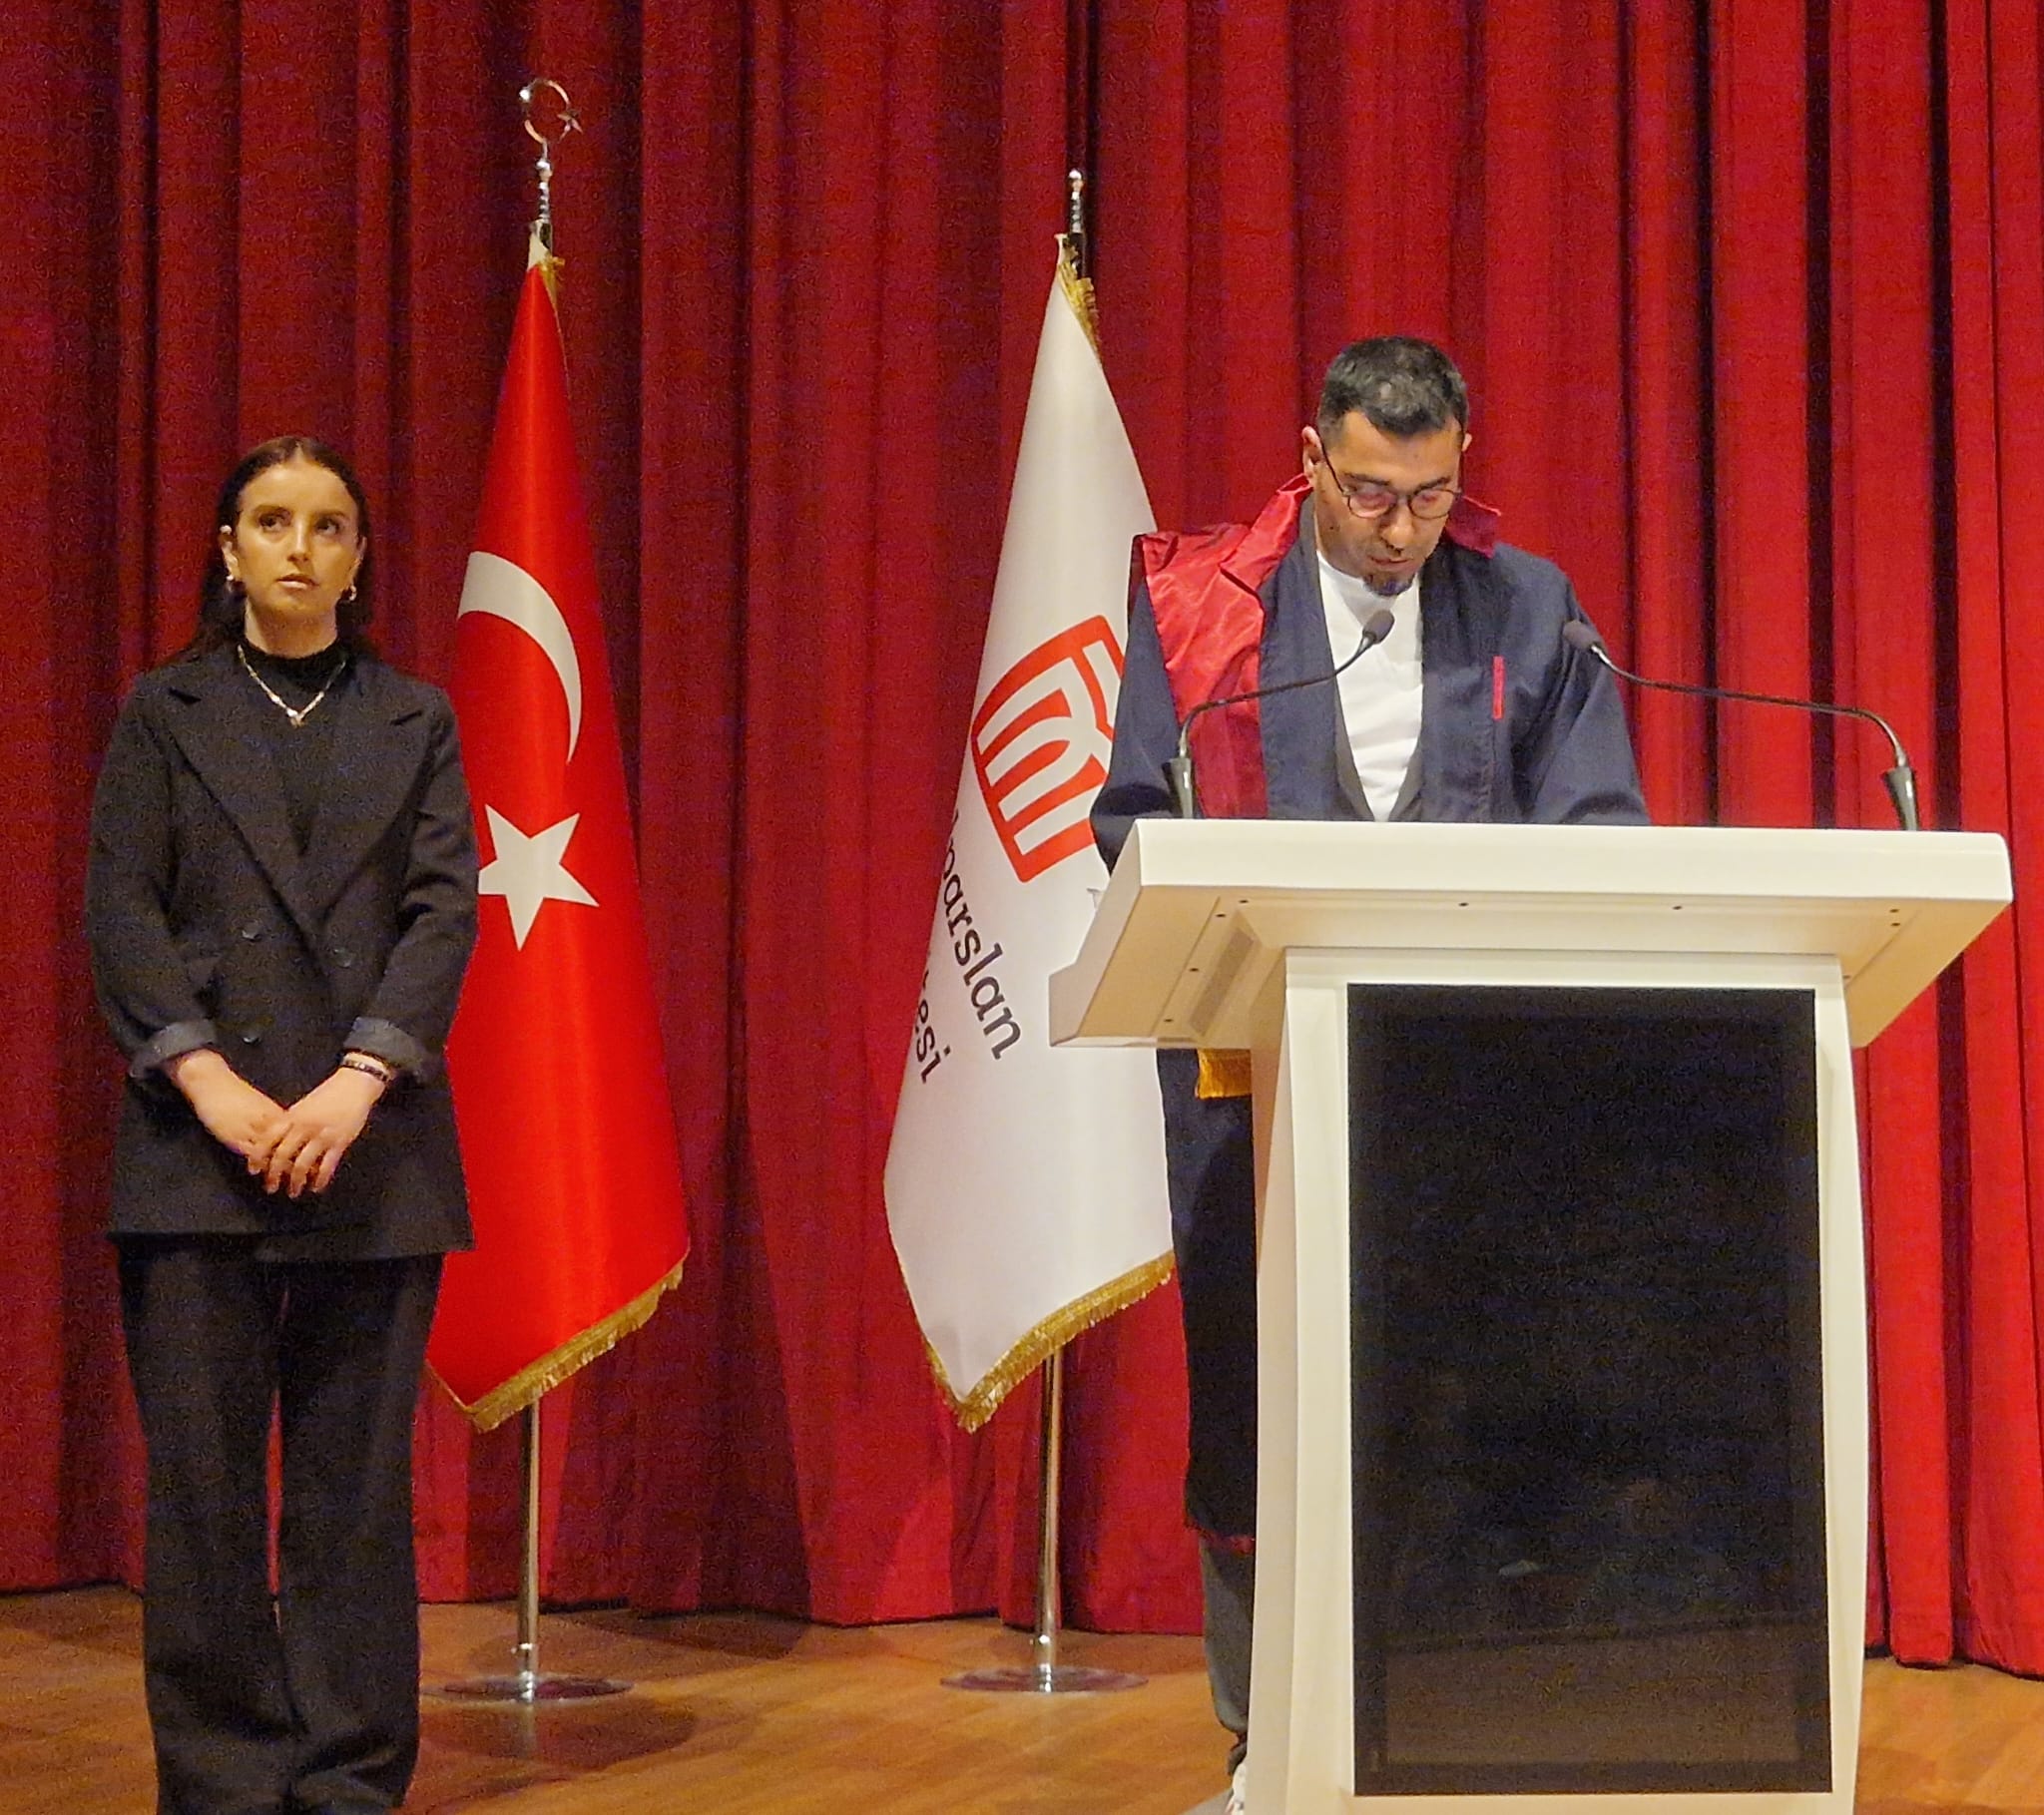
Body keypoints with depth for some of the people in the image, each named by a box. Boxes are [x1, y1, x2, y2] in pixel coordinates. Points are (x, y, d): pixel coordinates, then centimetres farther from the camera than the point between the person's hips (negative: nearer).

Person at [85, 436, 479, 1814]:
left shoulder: (414, 720, 12)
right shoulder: (167, 713, 10)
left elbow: (446, 909, 2)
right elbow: (119, 907, 1)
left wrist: (360, 1082, -13)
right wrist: (208, 1080, -12)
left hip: (372, 1142, 1)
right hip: (199, 1138, -1)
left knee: (357, 1478, 2)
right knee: (203, 1475, -1)